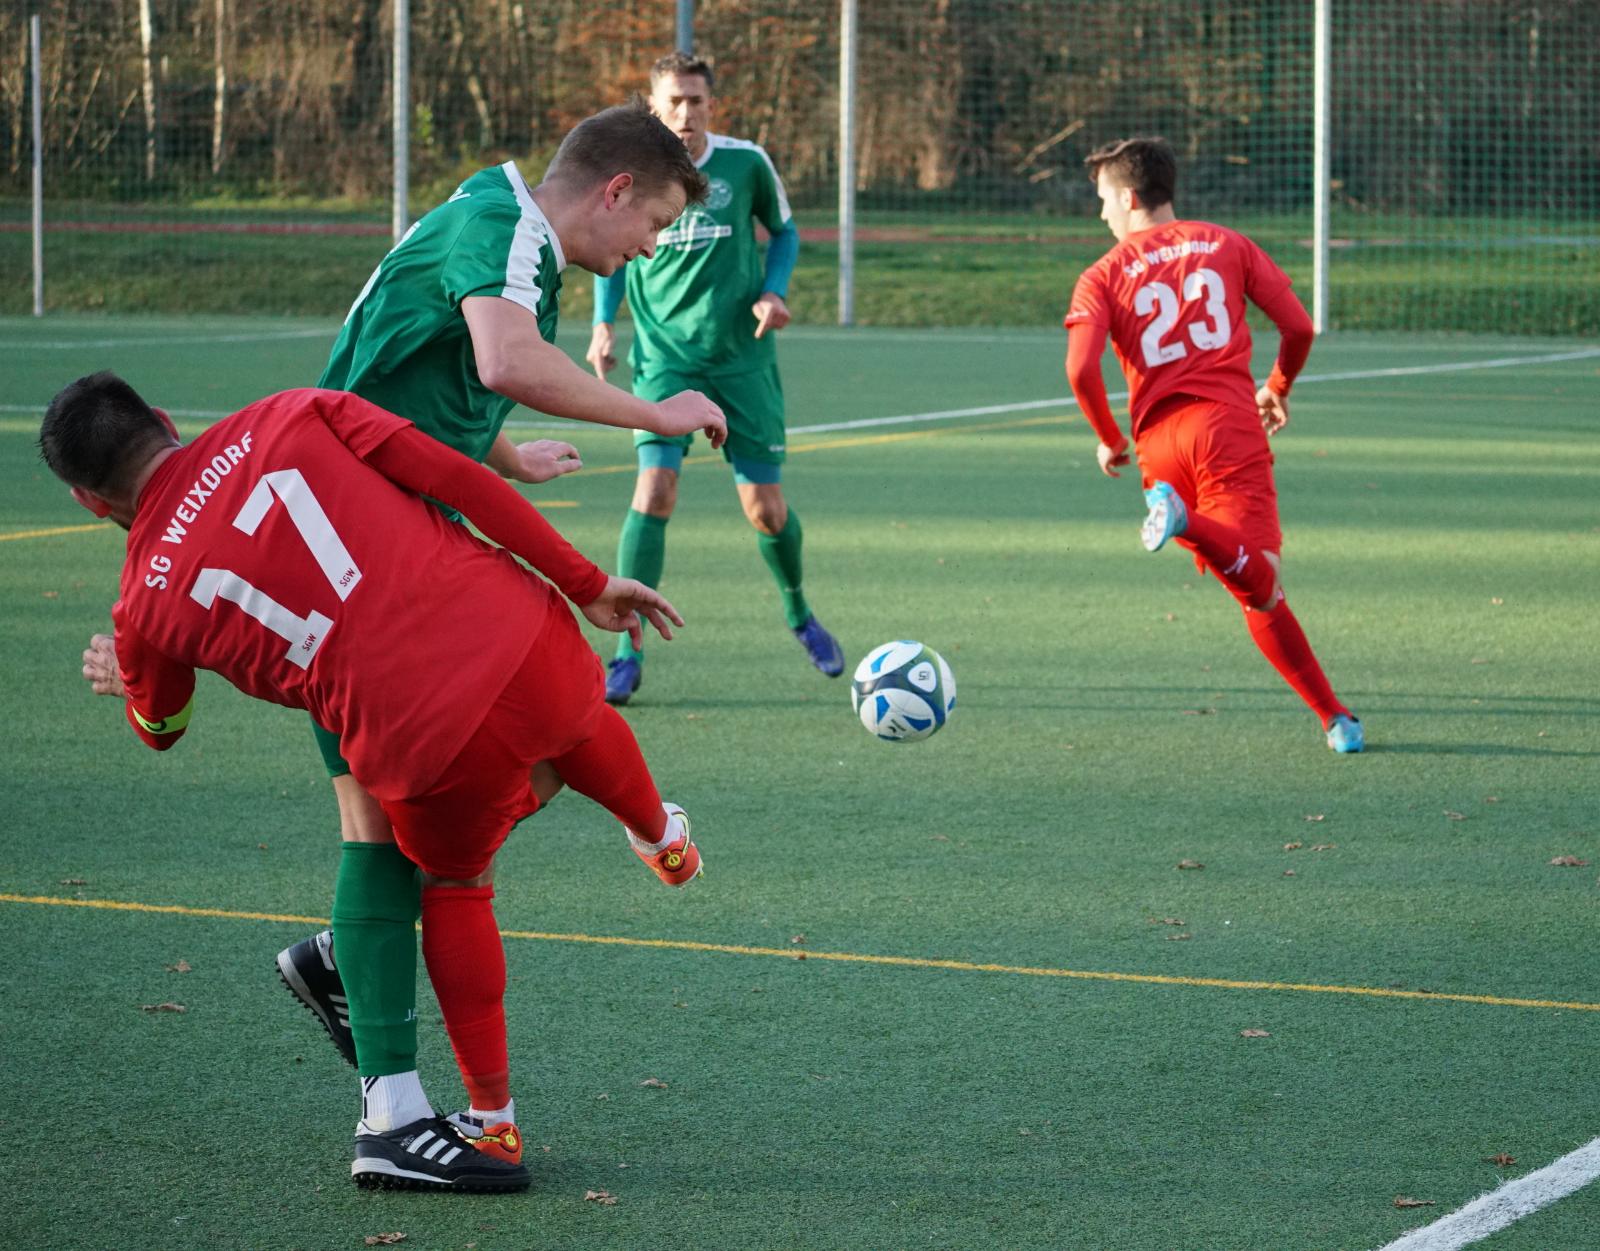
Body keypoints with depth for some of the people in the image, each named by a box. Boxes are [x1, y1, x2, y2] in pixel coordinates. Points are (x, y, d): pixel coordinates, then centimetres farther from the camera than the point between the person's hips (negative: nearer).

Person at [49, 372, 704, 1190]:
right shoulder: (287, 418, 5)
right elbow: (456, 478, 0)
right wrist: (587, 583, 8)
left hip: (432, 754, -1)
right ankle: (663, 839, 68)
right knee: (580, 720, 38)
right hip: (529, 641, 2)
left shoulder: (147, 606, 6)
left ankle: (495, 1125, 34)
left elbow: (161, 728, 28)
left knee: (453, 888, 30)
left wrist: (128, 680, 52)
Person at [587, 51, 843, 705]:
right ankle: (628, 653, -11)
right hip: (664, 355, -1)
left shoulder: (745, 162, -4)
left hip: (742, 356, 1)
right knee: (655, 490, -18)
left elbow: (783, 230, 13)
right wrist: (604, 323, -2)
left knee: (766, 508, 3)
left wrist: (774, 292, -4)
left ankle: (799, 614, 35)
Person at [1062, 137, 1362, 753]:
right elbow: (1298, 328, 7)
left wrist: (1109, 441, 11)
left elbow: (1081, 369, -6)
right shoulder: (1227, 244, 14)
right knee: (1260, 586, -13)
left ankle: (1333, 716, -4)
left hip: (1160, 441, 2)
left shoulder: (1104, 275, 10)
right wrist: (1278, 390, 26)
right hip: (1231, 424, -1)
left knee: (1258, 592, 10)